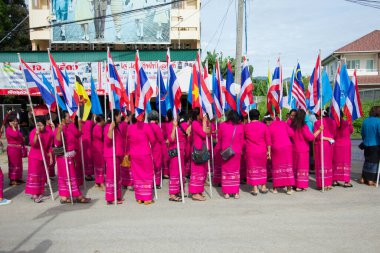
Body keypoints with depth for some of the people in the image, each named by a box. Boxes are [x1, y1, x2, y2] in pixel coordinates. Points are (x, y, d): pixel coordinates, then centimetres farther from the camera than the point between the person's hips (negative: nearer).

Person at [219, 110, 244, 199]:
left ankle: (226, 193, 9)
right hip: (237, 152, 1)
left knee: (226, 171, 9)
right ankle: (236, 192, 13)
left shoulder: (222, 125, -7)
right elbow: (242, 141, 3)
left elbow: (219, 138, 6)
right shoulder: (240, 127, -6)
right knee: (236, 171, 11)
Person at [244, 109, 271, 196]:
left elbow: (243, 138, 10)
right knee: (262, 168, 16)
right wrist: (268, 151, 4)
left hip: (250, 151, -2)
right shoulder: (264, 126, -2)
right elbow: (268, 140, -2)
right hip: (262, 151, 2)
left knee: (252, 168, 5)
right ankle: (263, 187, 23)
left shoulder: (246, 126, -3)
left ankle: (255, 189, 5)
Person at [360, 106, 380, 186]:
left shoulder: (365, 121, 4)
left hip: (366, 145, 6)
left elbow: (362, 133, 13)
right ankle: (371, 180, 7)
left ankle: (363, 178, 20)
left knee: (367, 161, 17)